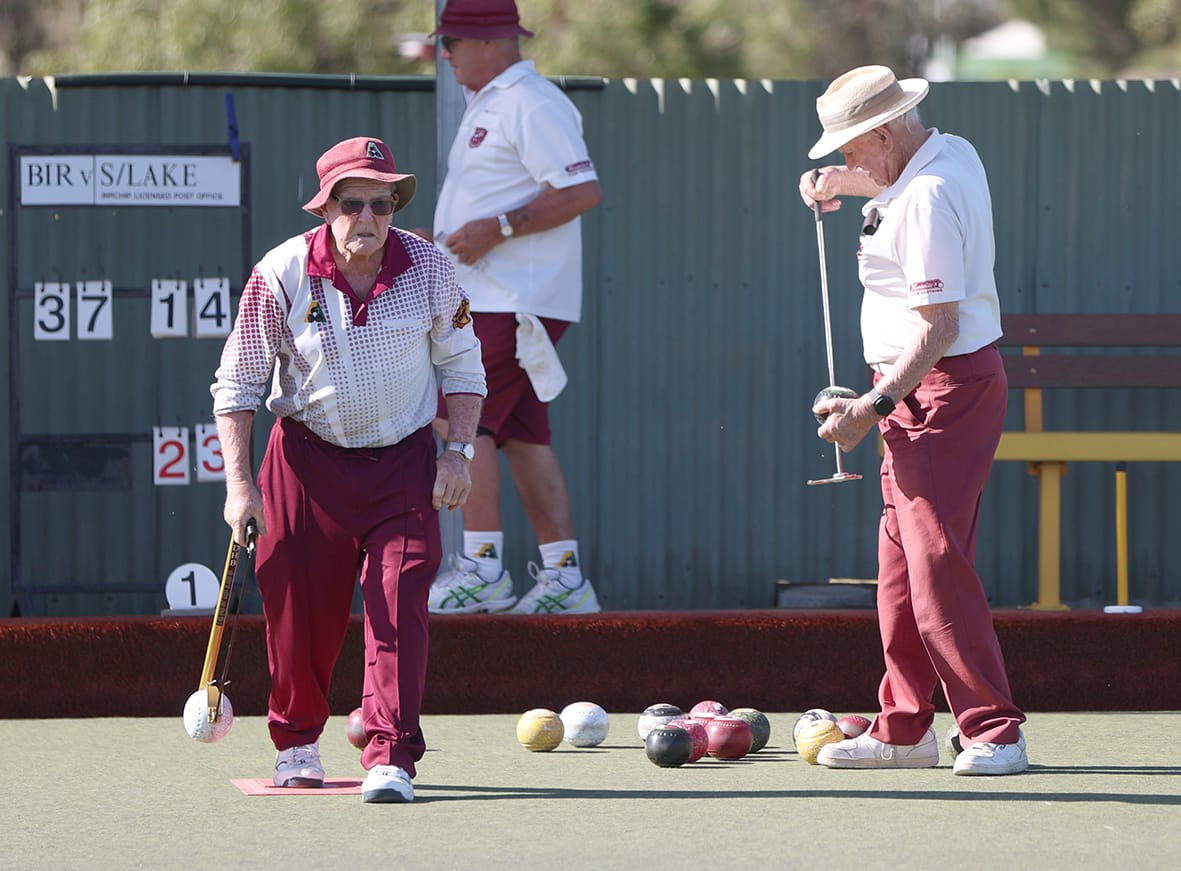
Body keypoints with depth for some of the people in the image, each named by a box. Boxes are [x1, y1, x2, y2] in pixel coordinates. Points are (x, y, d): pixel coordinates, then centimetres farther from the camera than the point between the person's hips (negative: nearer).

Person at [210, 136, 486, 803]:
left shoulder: (430, 269, -8)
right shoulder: (282, 274, -13)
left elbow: (461, 364, 6)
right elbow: (238, 383, -5)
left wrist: (459, 451, -4)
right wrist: (240, 483, -11)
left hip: (404, 463, 0)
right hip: (308, 460, 0)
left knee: (400, 605, -13)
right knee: (301, 607, 6)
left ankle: (391, 758, -14)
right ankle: (297, 741, 29)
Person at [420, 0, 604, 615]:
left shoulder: (532, 105, -13)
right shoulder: (486, 106, 20)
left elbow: (583, 190, -21)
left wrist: (497, 229, -23)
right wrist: (438, 241, 14)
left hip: (515, 303, -10)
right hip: (488, 300, 10)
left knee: (462, 419, -13)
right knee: (522, 434, 7)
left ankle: (482, 565, -13)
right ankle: (563, 576, 6)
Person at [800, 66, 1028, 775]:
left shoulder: (928, 199, -20)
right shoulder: (954, 154, 10)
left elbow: (938, 326, -25)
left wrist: (876, 406, -26)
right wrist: (843, 184, 23)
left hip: (940, 389, -11)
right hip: (920, 395, 11)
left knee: (937, 562, -14)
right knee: (900, 566, 12)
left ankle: (994, 730, -14)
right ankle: (904, 729, 17)